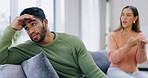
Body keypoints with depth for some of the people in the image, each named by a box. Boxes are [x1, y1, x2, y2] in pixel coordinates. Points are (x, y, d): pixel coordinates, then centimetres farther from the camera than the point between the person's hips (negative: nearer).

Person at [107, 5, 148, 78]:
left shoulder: (140, 36, 4)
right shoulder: (113, 35, -2)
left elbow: (140, 60, -3)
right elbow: (112, 58, -13)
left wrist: (142, 48, -24)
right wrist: (128, 46, -27)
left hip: (133, 72, 3)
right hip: (116, 70, -3)